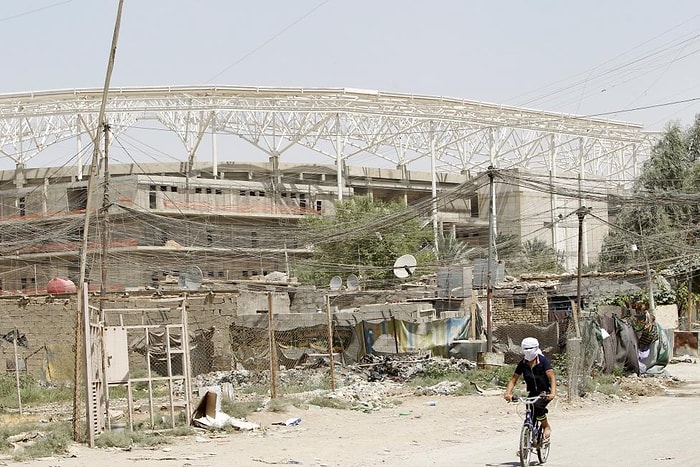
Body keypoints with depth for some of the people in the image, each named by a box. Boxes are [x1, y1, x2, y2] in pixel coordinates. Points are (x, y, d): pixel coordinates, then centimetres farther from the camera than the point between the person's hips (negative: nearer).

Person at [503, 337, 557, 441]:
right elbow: (513, 379, 1)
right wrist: (508, 393, -17)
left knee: (538, 406, -32)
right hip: (532, 393, 4)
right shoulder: (522, 364, 0)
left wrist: (553, 393, -38)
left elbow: (552, 377, -21)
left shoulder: (543, 361, -12)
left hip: (545, 393, -4)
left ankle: (547, 427, -8)